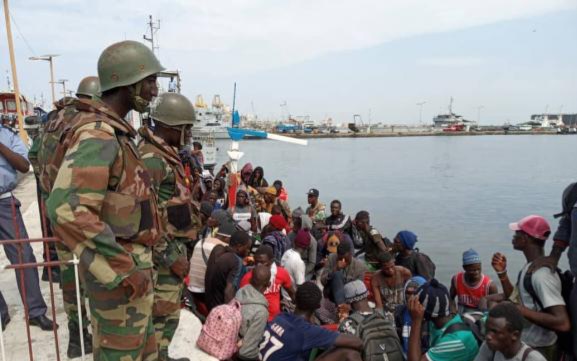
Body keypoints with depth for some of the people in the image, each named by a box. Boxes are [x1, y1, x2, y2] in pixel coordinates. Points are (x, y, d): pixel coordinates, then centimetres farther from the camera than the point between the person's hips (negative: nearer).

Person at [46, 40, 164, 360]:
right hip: (119, 271, -9)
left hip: (127, 263, 9)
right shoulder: (97, 135, -21)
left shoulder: (113, 132, 10)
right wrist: (124, 271, -27)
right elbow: (66, 210, -33)